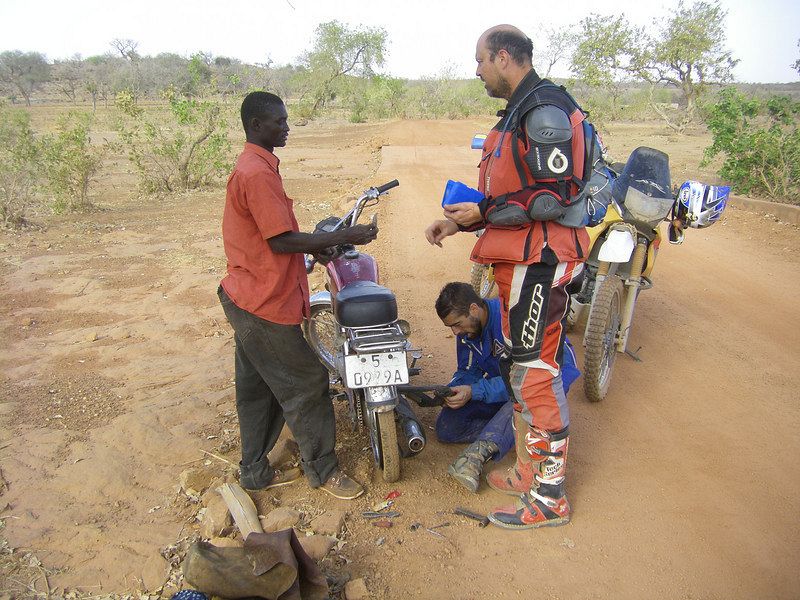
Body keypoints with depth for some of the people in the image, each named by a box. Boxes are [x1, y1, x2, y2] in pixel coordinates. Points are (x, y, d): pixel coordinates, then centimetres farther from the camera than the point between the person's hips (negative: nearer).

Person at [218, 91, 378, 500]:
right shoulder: (258, 174, -19)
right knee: (306, 383, 2)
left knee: (258, 387, 17)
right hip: (265, 304, -10)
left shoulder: (252, 167, 14)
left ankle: (254, 471, 29)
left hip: (248, 298, 10)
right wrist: (344, 236, -19)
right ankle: (322, 469, 17)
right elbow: (281, 240, -23)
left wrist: (316, 247, 15)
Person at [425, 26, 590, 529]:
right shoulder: (520, 111, 20)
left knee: (535, 374, -5)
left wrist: (483, 212, -17)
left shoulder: (544, 108, -13)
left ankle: (549, 497, 9)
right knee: (523, 369, 17)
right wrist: (458, 222, 13)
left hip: (539, 260, -11)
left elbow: (554, 198, -21)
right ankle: (533, 471, 32)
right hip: (521, 260, 11)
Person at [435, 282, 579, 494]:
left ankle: (479, 452, -45)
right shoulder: (466, 327, -7)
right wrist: (452, 390, -19)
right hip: (502, 381, 7)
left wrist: (473, 392, -37)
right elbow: (468, 370, 2)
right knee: (446, 427, -10)